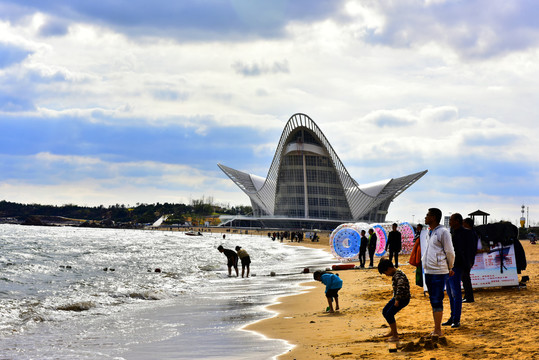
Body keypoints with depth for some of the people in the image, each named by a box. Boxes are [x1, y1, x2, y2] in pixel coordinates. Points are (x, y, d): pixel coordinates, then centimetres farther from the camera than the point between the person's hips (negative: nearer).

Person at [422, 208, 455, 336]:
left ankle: (438, 331, -1)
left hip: (438, 272, -8)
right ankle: (436, 329, 20)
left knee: (437, 301, -6)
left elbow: (450, 252, -7)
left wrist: (449, 268, 4)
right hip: (428, 271, 8)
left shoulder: (443, 232, -10)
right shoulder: (429, 232, 15)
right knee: (433, 301, 12)